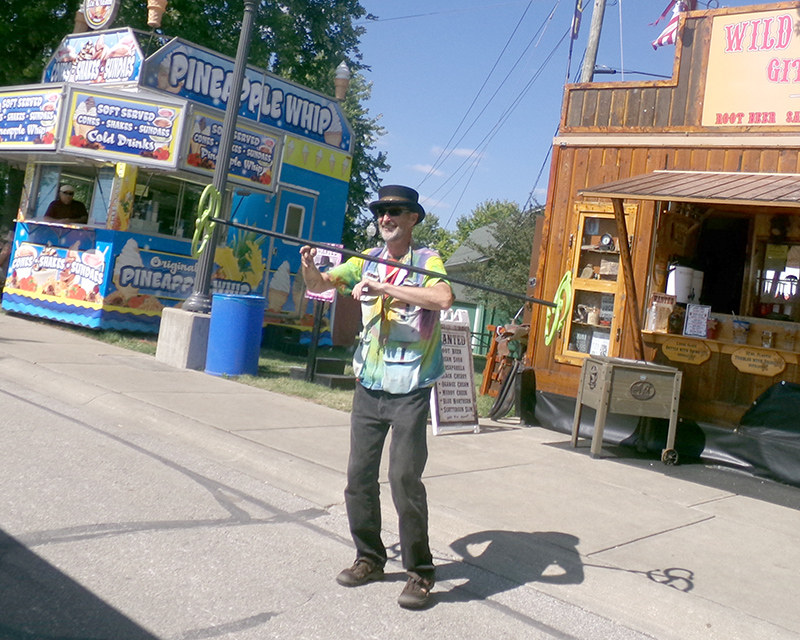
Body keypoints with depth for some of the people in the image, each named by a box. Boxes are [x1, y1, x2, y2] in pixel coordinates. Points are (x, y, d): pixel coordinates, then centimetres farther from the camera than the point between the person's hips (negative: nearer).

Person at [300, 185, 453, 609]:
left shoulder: (427, 261, -5)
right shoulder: (367, 260, 11)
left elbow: (443, 298, -25)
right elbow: (320, 285, 6)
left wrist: (385, 288, -28)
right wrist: (308, 267, -16)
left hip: (410, 390, -5)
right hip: (368, 386, 5)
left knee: (405, 477, -8)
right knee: (359, 475, 8)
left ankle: (420, 571, 7)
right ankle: (369, 558, 25)